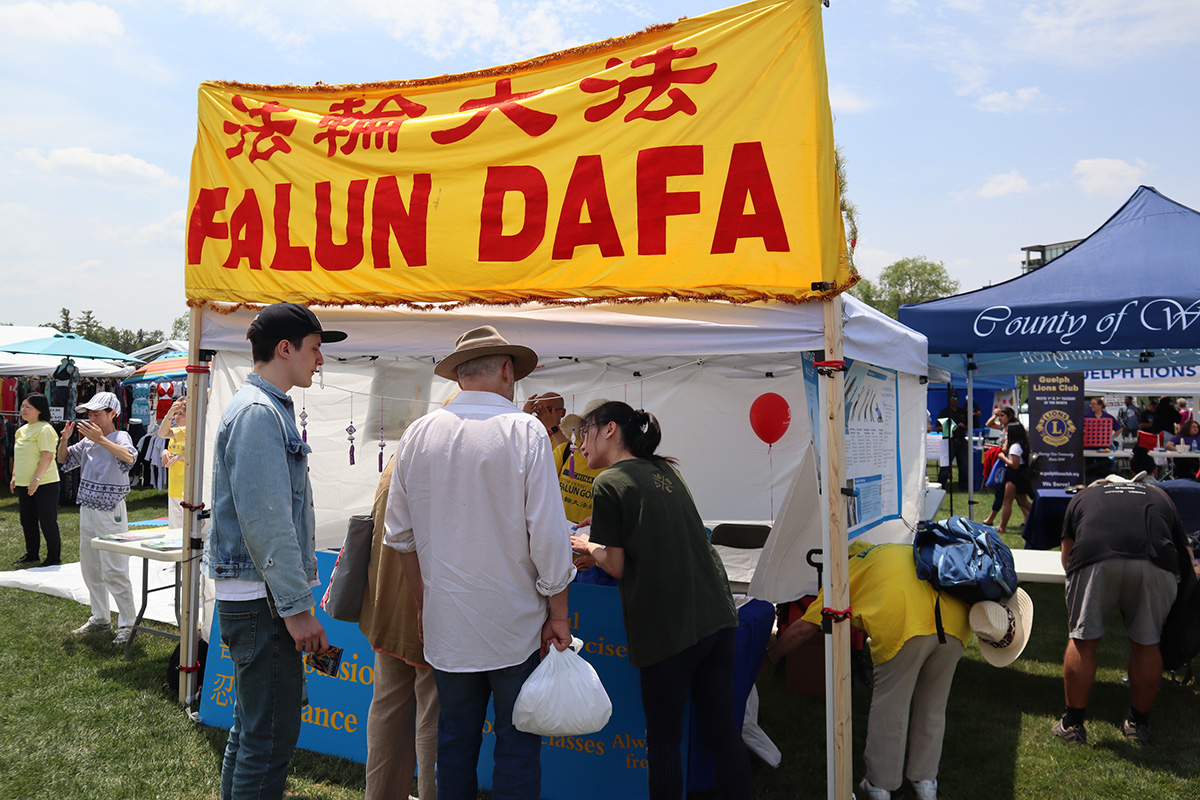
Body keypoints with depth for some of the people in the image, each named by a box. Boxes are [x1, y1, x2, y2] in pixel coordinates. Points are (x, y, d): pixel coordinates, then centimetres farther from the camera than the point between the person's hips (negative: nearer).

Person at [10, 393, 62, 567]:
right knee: (27, 521, 14)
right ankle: (31, 555, 27)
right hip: (24, 484, 9)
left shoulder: (45, 429, -13)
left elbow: (47, 456, -19)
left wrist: (37, 478, -23)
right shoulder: (22, 430, 14)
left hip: (44, 484, -9)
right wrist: (14, 476, 15)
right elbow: (18, 455, 22)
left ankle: (54, 557, 6)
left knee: (47, 521, -2)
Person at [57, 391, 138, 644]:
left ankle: (128, 623, 0)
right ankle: (100, 618, 27)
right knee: (89, 567, 15)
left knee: (114, 570, -8)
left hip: (110, 511, -8)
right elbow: (64, 461, 18)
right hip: (87, 509, 8)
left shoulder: (120, 437, -10)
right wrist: (64, 439, -1)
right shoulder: (88, 441, 11)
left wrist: (100, 439, -39)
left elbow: (129, 457, -31)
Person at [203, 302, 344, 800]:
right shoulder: (258, 413, -16)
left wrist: (294, 597, 23)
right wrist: (297, 606, -21)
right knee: (270, 740, -3)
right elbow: (265, 521, -23)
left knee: (251, 729, 20)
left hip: (257, 597, 11)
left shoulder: (270, 409, 16)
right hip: (261, 603, -11)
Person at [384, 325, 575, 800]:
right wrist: (558, 614, -3)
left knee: (454, 742, 15)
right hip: (514, 622, -4)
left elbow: (400, 534, 9)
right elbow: (548, 534, -13)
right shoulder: (525, 431, -11)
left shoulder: (419, 434, 2)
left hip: (445, 622, 4)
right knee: (517, 744, 7)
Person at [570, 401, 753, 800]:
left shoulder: (608, 483, -6)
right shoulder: (666, 470, 14)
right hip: (718, 617, 7)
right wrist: (601, 529, 28)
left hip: (669, 629, -6)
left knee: (663, 741, 8)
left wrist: (588, 546, 13)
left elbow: (617, 567, -5)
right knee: (723, 733, 13)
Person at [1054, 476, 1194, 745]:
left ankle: (1073, 724, 18)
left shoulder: (1083, 496, 34)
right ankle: (1139, 724, 31)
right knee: (1147, 643, 16)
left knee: (1083, 640, 10)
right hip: (1156, 562, 1)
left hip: (1095, 558, -1)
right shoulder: (1158, 495, 37)